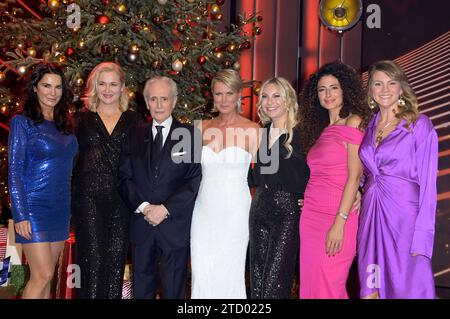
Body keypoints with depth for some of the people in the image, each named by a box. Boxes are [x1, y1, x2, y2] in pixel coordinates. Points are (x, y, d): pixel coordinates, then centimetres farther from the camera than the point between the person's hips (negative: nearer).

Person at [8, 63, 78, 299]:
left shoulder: (64, 125, 12)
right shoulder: (22, 122, -5)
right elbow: (14, 171, -9)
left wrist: (68, 207, 9)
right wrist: (20, 215, -15)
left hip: (60, 208, 6)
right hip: (34, 207, -6)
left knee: (46, 276, 10)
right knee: (42, 276, -9)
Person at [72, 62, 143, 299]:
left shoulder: (134, 120, 9)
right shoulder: (83, 119, 9)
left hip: (122, 199, 1)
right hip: (89, 197, -1)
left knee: (116, 259, 5)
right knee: (92, 258, -3)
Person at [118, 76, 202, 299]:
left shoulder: (190, 135, 0)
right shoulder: (135, 136, 10)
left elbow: (196, 179, -7)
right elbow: (124, 177, 5)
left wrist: (165, 209, -14)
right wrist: (143, 206, -11)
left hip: (175, 225, -3)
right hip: (141, 223, 3)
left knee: (173, 289, 8)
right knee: (142, 287, 13)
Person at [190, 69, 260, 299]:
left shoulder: (252, 130, -3)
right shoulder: (202, 128, 8)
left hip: (235, 212, -3)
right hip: (204, 210, 3)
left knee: (228, 275, 1)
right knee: (201, 277, 3)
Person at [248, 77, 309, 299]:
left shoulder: (300, 133, -6)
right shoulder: (261, 133, 12)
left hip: (287, 211, -6)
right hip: (260, 208, 6)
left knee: (275, 283, -8)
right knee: (257, 280, 10)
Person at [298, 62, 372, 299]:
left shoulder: (354, 122, -4)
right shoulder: (321, 129, 18)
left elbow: (354, 176, -12)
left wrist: (340, 222, -18)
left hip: (337, 218, -7)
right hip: (310, 216, 7)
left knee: (327, 288, -3)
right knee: (310, 285, 9)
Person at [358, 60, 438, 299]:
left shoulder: (419, 125, -3)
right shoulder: (369, 128, 12)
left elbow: (427, 184, -7)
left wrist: (422, 237, -13)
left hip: (405, 216, -4)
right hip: (371, 216, 5)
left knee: (406, 288, 0)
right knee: (371, 289, 6)